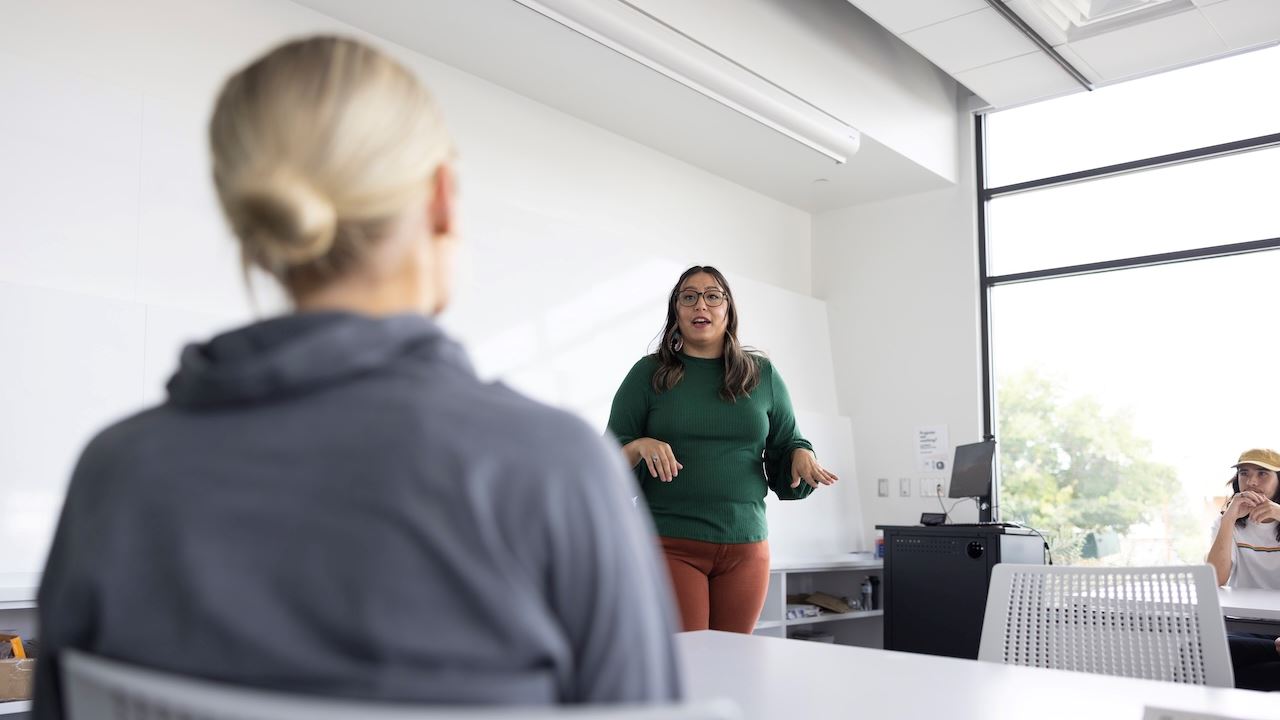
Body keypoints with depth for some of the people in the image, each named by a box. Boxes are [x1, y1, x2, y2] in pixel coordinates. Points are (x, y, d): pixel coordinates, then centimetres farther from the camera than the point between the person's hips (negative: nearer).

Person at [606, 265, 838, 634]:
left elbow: (785, 454, 15)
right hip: (670, 547, -2)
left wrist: (802, 455, -7)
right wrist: (640, 447, -16)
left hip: (746, 548, 3)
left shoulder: (763, 375, 10)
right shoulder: (648, 374, 4)